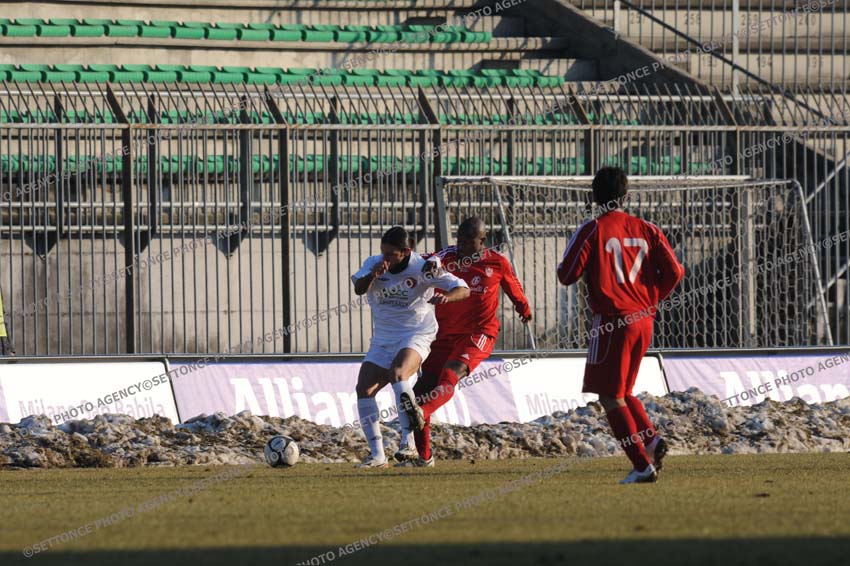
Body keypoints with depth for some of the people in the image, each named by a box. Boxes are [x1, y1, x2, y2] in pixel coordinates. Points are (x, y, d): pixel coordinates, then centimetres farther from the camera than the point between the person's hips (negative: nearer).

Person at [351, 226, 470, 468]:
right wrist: (374, 275, -39)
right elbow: (359, 289, -19)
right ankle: (377, 455, 3)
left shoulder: (422, 268, -12)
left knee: (397, 374, -33)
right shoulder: (374, 264, -1)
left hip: (416, 335, -6)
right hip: (383, 339, 6)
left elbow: (463, 289, -13)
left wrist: (446, 297, -36)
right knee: (364, 390, -6)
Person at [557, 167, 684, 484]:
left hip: (613, 320, -6)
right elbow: (674, 272, 4)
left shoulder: (592, 231, -6)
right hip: (644, 321, 6)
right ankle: (651, 439, -1)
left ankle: (643, 465, -11)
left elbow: (567, 275, -8)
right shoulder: (646, 230, 8)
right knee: (622, 392, 22)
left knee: (610, 396, -1)